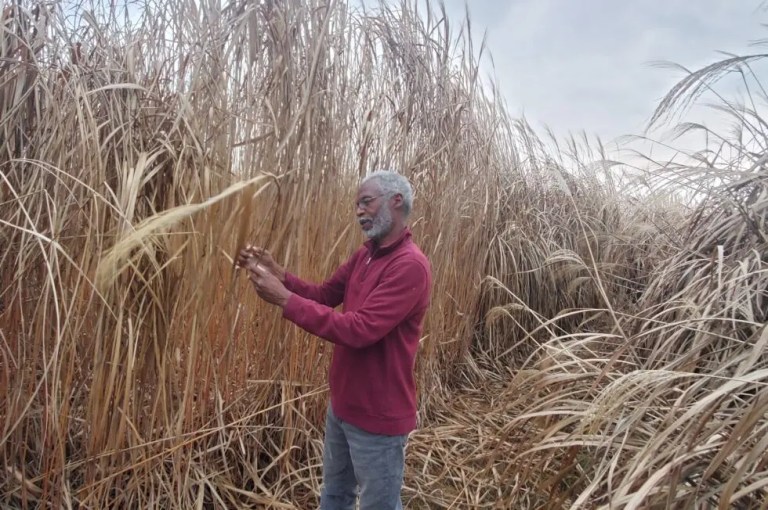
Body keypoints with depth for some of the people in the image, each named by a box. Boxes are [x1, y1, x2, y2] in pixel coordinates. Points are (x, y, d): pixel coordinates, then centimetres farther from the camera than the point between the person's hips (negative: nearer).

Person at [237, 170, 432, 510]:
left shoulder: (410, 266, -25)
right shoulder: (365, 255, 6)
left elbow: (359, 329, -32)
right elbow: (324, 295, 11)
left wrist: (284, 299, -30)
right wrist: (277, 274, -5)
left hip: (378, 415, -8)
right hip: (343, 405, 9)